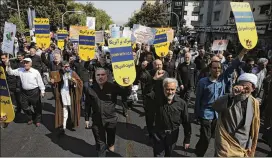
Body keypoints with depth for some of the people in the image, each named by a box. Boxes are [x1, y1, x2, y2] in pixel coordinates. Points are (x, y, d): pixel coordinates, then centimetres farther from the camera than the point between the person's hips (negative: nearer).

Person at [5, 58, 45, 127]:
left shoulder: (35, 72, -10)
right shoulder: (20, 70, 1)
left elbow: (40, 82, -5)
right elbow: (11, 72, 4)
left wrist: (42, 91, -3)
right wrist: (8, 66, -14)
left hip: (34, 92, -4)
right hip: (24, 92, 4)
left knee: (37, 107, 7)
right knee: (24, 106, 14)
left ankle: (38, 120, 28)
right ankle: (31, 118, 38)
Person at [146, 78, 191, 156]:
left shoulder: (181, 103, -14)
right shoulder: (157, 98, -14)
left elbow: (186, 122, -6)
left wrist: (187, 139, -1)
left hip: (172, 134, 1)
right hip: (158, 133, -1)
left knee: (168, 154, 24)